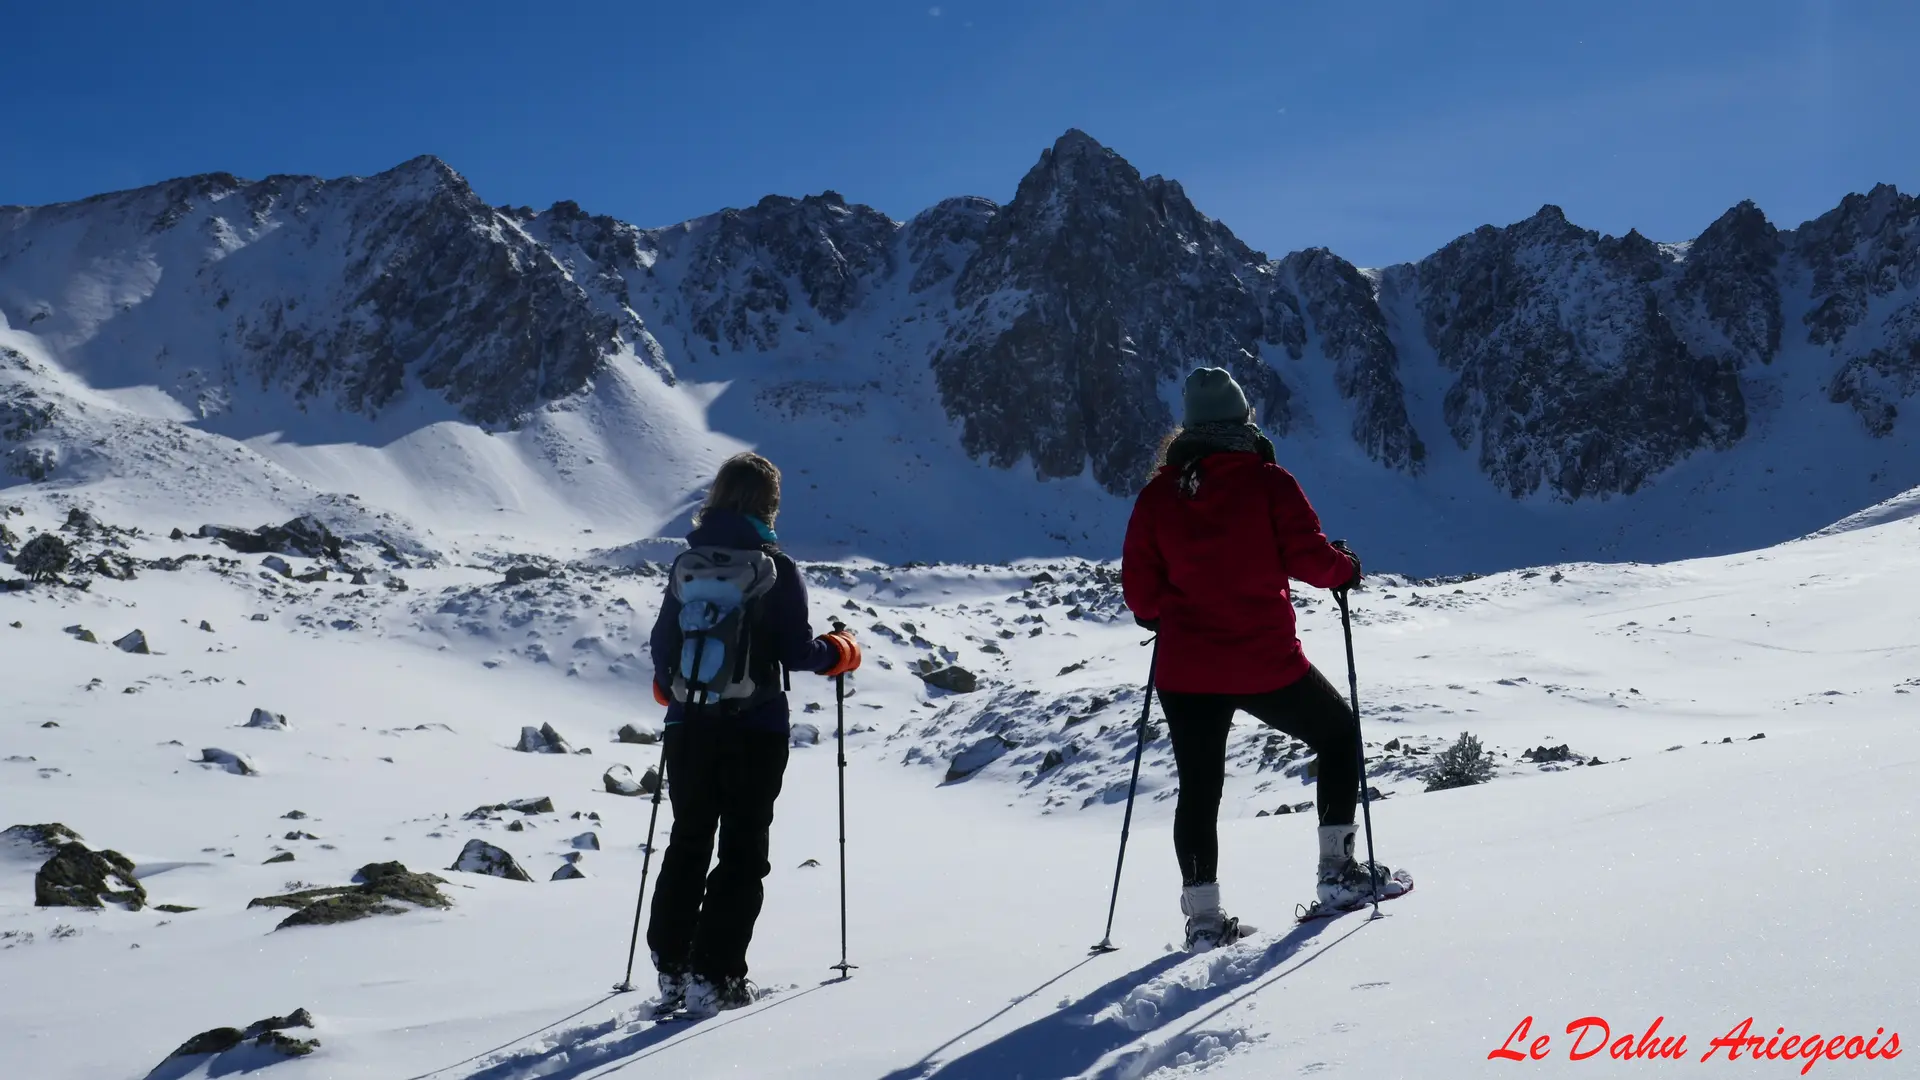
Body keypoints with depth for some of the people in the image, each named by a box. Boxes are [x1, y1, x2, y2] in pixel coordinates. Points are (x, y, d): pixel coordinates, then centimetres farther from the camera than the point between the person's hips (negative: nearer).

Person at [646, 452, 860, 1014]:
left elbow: (663, 644, 8)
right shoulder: (777, 568, -8)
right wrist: (840, 651, 10)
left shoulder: (687, 562, 4)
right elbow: (797, 652, -10)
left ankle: (671, 969, 18)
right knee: (743, 852, 4)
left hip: (689, 724, 4)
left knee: (687, 845, 16)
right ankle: (713, 977, 1)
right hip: (755, 730, -4)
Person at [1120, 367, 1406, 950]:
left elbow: (1139, 587, 2)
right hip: (1267, 665, -2)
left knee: (1198, 789, 13)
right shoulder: (1268, 481, -7)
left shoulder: (1157, 494, 1)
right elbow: (1309, 558, -10)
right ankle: (1337, 870, 20)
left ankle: (1203, 916, 10)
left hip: (1185, 671, 3)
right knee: (1339, 734, 21)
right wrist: (1347, 567, 11)